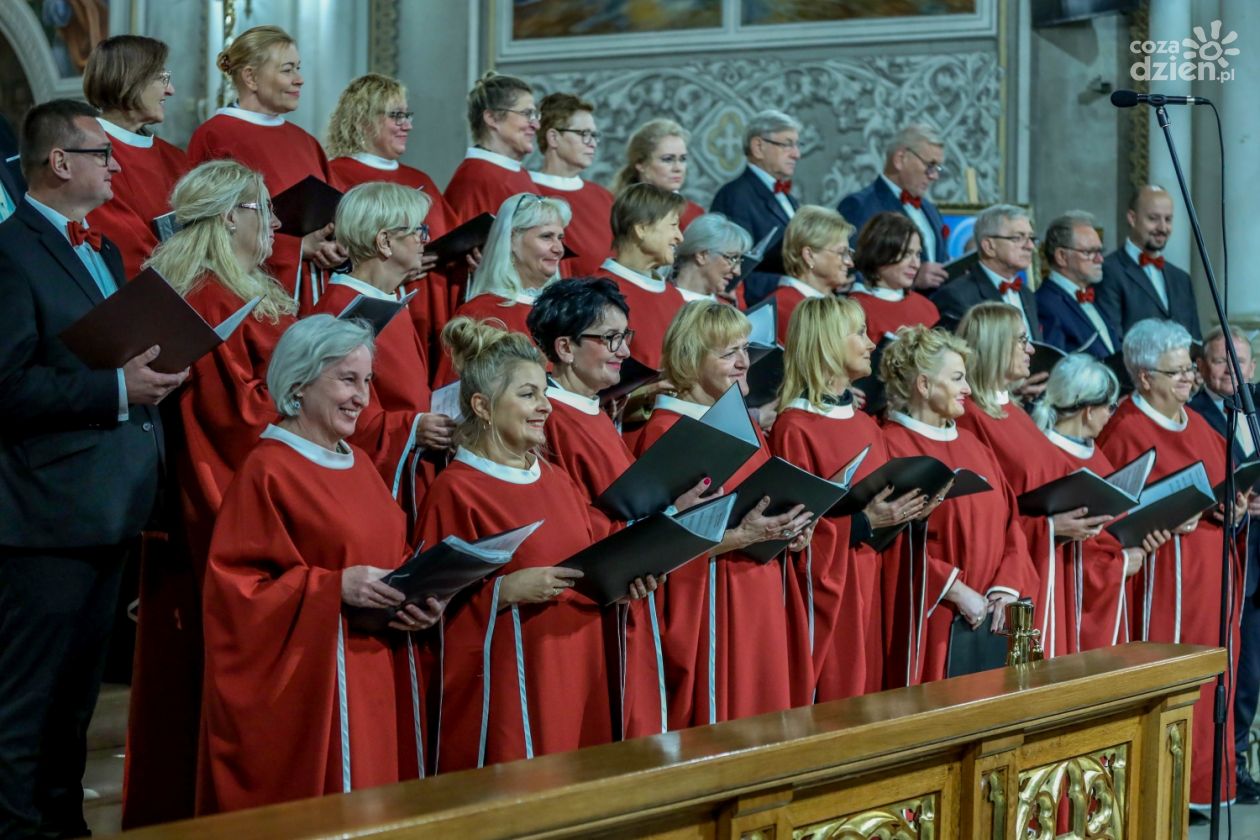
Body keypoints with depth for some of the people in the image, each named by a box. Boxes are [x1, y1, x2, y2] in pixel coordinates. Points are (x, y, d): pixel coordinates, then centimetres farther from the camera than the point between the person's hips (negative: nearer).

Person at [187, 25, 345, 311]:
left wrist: (335, 249, -6)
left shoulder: (304, 141, 15)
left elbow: (332, 214, 16)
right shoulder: (214, 138, -8)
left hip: (313, 295, 6)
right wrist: (300, 247, -16)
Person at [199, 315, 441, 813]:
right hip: (308, 684, -7)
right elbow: (235, 584, -14)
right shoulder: (267, 471, -10)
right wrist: (335, 587, -22)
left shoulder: (359, 465, 13)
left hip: (374, 677, 7)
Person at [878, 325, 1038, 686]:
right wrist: (957, 592, -16)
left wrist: (1007, 588, -4)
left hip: (989, 615, 7)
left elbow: (1008, 520, 11)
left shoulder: (973, 446, 16)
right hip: (931, 620, -7)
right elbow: (899, 542, -14)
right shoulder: (892, 446, -9)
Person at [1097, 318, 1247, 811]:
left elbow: (1222, 484, 21)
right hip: (1163, 572, -8)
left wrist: (1232, 505, 0)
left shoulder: (1197, 424, 14)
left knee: (1210, 675, 9)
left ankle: (1201, 780, 17)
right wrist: (1163, 519, -22)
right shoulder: (1126, 432, -10)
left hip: (1210, 569, 8)